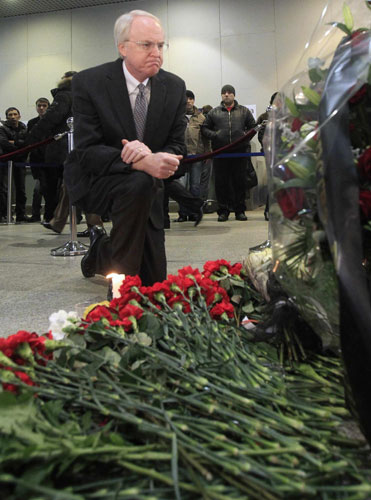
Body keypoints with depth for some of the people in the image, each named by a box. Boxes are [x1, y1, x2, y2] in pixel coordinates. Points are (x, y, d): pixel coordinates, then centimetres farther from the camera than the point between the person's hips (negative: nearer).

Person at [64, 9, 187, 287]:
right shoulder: (89, 83, -15)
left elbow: (177, 146, -3)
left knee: (154, 280, 3)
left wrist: (151, 155, -28)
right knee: (139, 184, -39)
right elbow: (87, 152, -22)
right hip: (95, 180, -4)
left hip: (145, 186, 4)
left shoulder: (175, 86, -4)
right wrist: (140, 162, -39)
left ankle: (101, 249, 36)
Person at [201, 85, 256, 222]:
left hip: (240, 152, 0)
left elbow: (253, 126, 16)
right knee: (221, 182, 1)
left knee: (240, 182, 3)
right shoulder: (214, 112, 12)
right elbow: (204, 128, 13)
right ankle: (223, 211, 9)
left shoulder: (244, 111, 13)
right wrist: (213, 135, -6)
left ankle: (240, 210, 11)